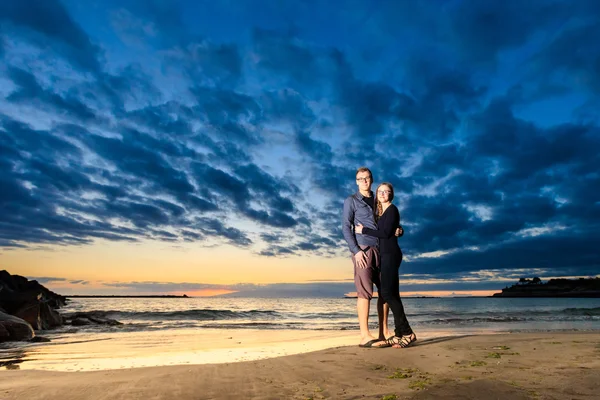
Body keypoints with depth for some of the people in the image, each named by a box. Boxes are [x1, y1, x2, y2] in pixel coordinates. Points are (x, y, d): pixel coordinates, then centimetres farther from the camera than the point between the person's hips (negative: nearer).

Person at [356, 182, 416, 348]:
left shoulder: (392, 209, -7)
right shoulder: (380, 212, 19)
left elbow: (386, 233, -17)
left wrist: (364, 230, -12)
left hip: (390, 254, -9)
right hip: (386, 255, 9)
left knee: (387, 293, -13)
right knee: (392, 294, 6)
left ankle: (407, 332, -8)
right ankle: (400, 333, 9)